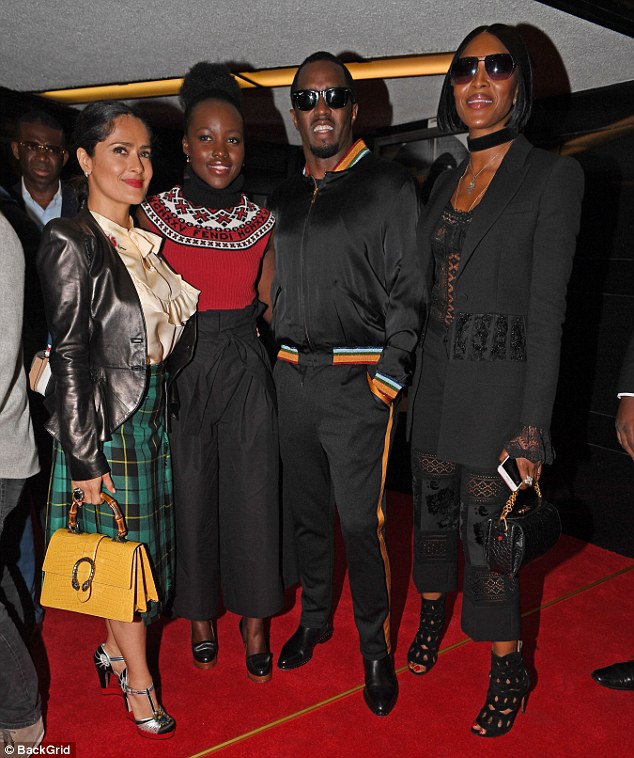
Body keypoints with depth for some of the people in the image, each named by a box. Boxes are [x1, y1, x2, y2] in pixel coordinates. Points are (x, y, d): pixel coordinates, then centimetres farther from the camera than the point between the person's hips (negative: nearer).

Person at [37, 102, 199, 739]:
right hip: (104, 423, -7)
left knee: (141, 548, 17)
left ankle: (114, 649, 39)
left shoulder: (143, 242, 9)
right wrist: (83, 457, -16)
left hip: (151, 415, 7)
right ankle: (136, 677, 27)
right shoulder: (70, 241, -14)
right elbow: (69, 356, -16)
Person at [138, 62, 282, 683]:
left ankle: (254, 620, 26)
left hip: (246, 373, 1)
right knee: (190, 497, 9)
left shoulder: (261, 221, 5)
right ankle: (200, 615, 32)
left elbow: (268, 305, 9)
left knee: (251, 497, 5)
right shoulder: (156, 215, -1)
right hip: (179, 372, -1)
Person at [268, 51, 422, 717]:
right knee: (306, 511, 15)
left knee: (360, 520, -2)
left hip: (358, 380, -5)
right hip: (292, 377, 5)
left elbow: (408, 291, -7)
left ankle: (375, 647, 18)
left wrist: (390, 375, -13)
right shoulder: (283, 199, 15)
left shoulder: (389, 187, -1)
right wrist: (279, 358, 10)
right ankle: (314, 618, 35)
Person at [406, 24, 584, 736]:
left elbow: (547, 310, -12)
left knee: (487, 532, 3)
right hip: (434, 379, 6)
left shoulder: (553, 176, -7)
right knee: (432, 509, 18)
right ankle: (432, 616, 45)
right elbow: (428, 290, 13)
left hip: (498, 387, -5)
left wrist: (532, 430, -15)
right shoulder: (445, 182, 11)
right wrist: (402, 376, 10)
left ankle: (508, 670, 27)